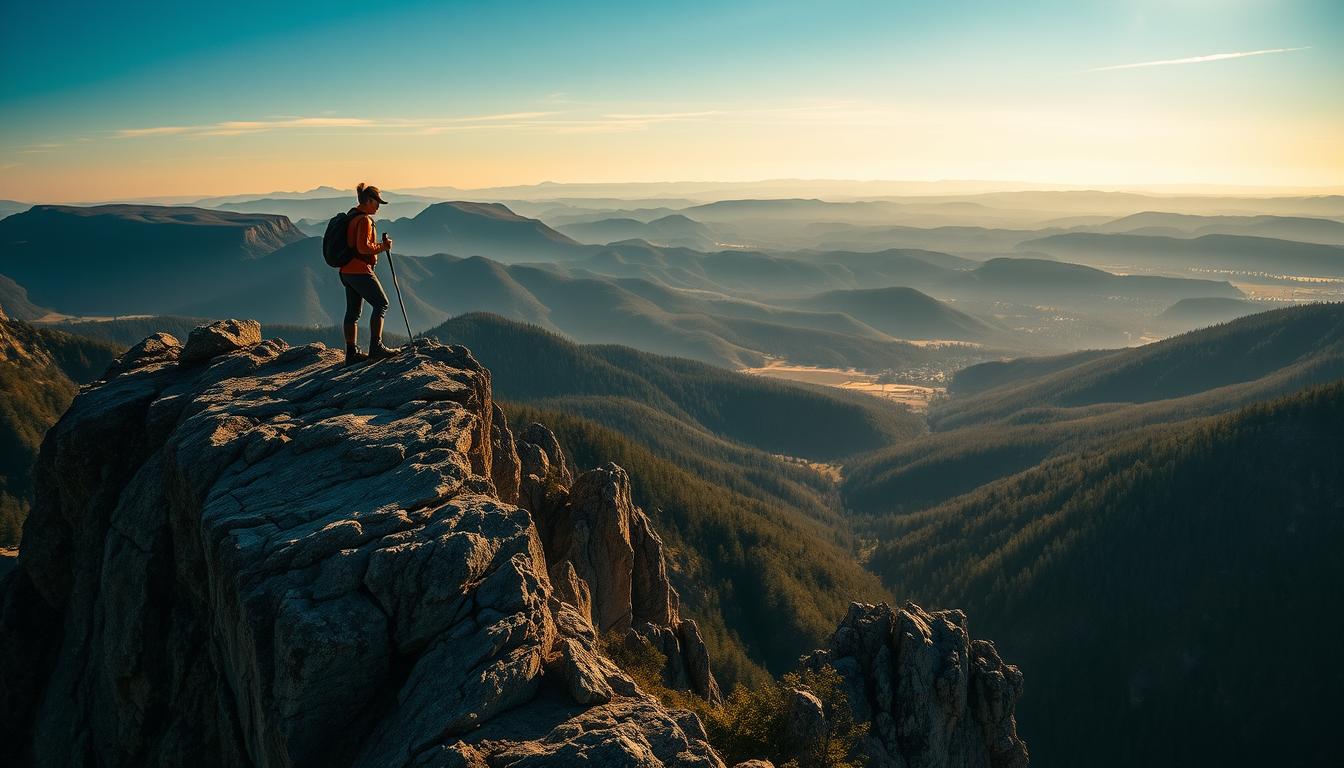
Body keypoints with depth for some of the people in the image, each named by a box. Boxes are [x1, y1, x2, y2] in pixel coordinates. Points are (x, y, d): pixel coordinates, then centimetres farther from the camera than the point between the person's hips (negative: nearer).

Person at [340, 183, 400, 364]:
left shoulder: (352, 217, 18)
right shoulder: (364, 220, -14)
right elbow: (363, 247, -22)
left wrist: (380, 246, 15)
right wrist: (382, 247, -9)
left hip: (346, 271, 10)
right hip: (360, 271, -10)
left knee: (353, 310, 10)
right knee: (381, 304, -5)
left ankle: (351, 352, 12)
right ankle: (376, 347, -9)